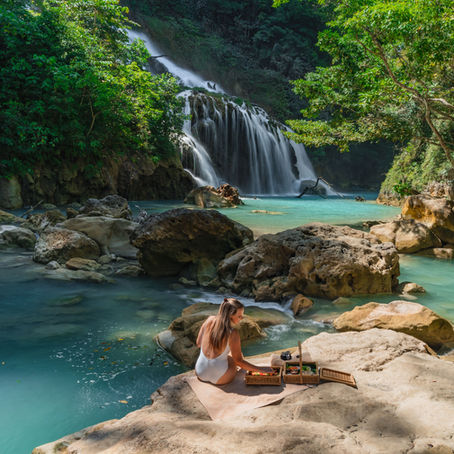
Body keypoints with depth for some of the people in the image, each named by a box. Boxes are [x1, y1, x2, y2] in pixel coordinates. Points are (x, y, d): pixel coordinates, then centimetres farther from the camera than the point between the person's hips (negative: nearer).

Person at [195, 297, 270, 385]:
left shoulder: (210, 320, -8)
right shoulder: (233, 333, -21)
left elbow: (198, 343, 4)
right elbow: (238, 361, -13)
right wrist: (260, 369, -6)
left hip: (200, 374, 4)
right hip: (219, 378, -4)